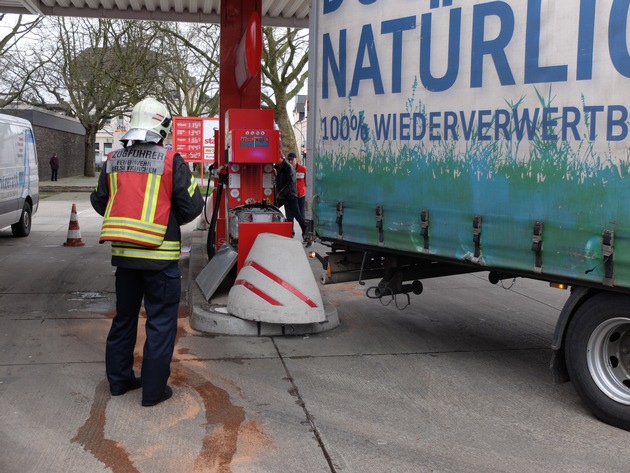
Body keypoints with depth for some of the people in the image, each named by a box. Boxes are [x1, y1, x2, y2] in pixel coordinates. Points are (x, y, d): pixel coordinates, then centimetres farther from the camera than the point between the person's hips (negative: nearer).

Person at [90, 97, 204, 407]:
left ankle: (119, 379, 29)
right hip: (160, 256, -5)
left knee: (124, 316, 19)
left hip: (123, 253, 5)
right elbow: (192, 206, -8)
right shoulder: (171, 161, -11)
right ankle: (154, 389, 9)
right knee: (161, 322, 5)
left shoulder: (113, 160, 3)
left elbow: (99, 201, 12)